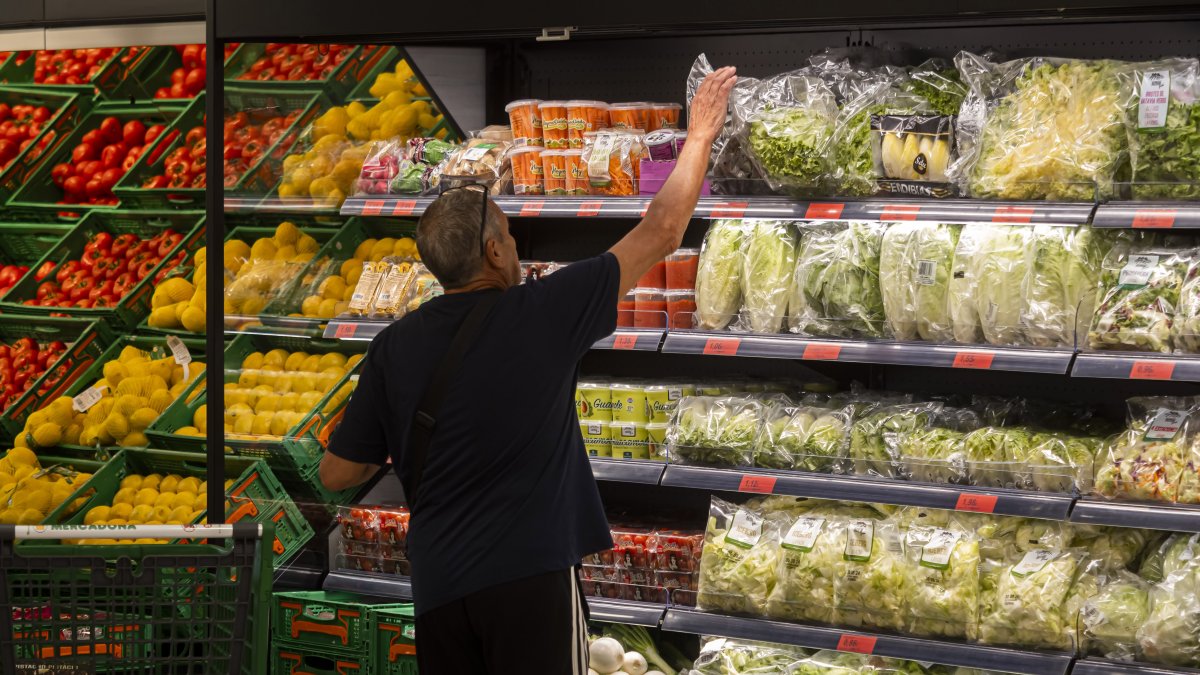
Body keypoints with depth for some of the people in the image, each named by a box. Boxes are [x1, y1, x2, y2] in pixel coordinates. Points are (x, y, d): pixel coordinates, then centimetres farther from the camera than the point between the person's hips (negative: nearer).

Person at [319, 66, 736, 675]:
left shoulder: (393, 349, 2)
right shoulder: (542, 314, -8)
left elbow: (336, 474, 8)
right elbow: (662, 233, 0)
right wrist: (700, 134, 13)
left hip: (438, 588, 4)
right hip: (533, 577, -4)